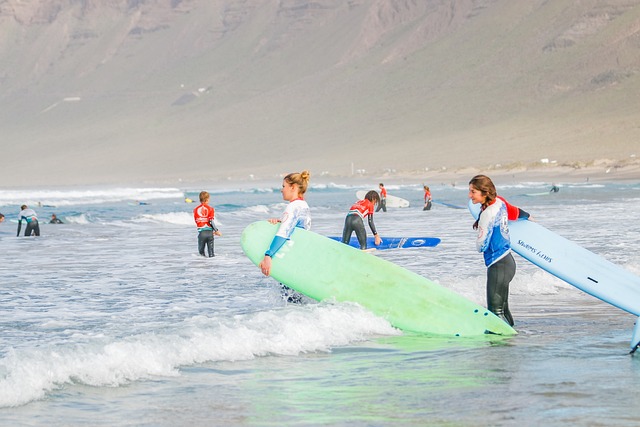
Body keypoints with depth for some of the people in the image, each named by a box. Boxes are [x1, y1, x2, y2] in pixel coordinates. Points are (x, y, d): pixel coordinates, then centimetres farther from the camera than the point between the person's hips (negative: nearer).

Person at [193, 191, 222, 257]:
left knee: (201, 251, 10)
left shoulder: (196, 209, 4)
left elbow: (197, 222, 7)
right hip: (209, 232, -1)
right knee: (211, 251, 8)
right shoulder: (210, 209, -3)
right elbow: (211, 221, -10)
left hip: (201, 232, 1)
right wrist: (216, 231, -1)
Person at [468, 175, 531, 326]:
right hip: (507, 261, 9)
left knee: (496, 310, -11)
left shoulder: (488, 214, -21)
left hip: (498, 265, -9)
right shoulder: (499, 202, 4)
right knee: (502, 309, 14)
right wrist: (526, 216, 49)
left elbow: (481, 246, -16)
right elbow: (515, 212, 26)